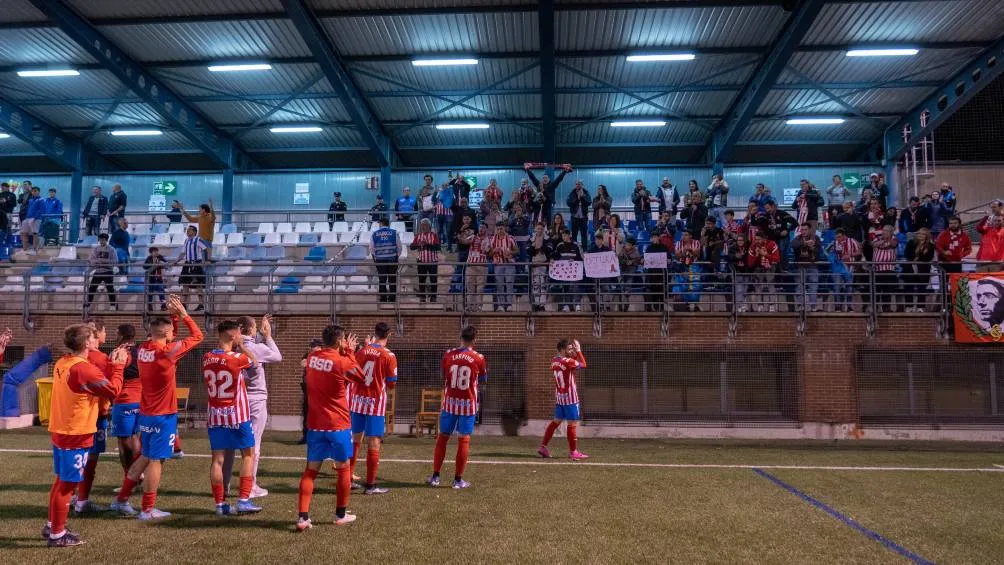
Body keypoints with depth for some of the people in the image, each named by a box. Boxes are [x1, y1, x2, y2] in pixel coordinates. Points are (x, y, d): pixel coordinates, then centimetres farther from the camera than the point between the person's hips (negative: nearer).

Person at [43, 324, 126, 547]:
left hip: (60, 432, 9)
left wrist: (110, 365, 8)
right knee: (67, 485, 2)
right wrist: (118, 366, -6)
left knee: (61, 481, 21)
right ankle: (57, 535, 12)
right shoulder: (84, 369, -23)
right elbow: (113, 390, -16)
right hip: (76, 435, -9)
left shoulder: (62, 364, 6)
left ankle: (52, 526, 33)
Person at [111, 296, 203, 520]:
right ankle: (148, 509, 9)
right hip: (164, 416, -7)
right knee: (155, 460, 1)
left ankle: (122, 500, 26)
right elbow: (197, 336, -10)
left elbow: (164, 337, 21)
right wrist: (183, 315, -3)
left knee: (145, 457, 20)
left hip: (146, 414, 8)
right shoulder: (167, 352, -20)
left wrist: (172, 316, 11)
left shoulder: (142, 349, 1)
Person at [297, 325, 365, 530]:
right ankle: (341, 515, 22)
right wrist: (349, 353, 6)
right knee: (343, 469, 13)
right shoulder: (342, 362, -15)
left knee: (310, 470, 8)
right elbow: (361, 378, 2)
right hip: (338, 425, -4)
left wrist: (345, 352, 18)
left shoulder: (312, 357, 2)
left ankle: (303, 517, -1)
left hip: (315, 424, 4)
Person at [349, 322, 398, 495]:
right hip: (376, 403, -5)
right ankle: (370, 485, 5)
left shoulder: (362, 351, 2)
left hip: (358, 400, 5)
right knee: (373, 443, 1)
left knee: (354, 440, 16)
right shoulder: (389, 356, -11)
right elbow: (391, 384, -8)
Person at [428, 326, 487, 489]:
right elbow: (483, 379, 6)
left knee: (443, 437, 12)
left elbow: (443, 376, 10)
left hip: (450, 401, 2)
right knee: (464, 440, 5)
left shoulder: (448, 355, -3)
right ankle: (458, 479, 8)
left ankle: (435, 476, 15)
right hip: (468, 403, -2)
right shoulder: (478, 358, -9)